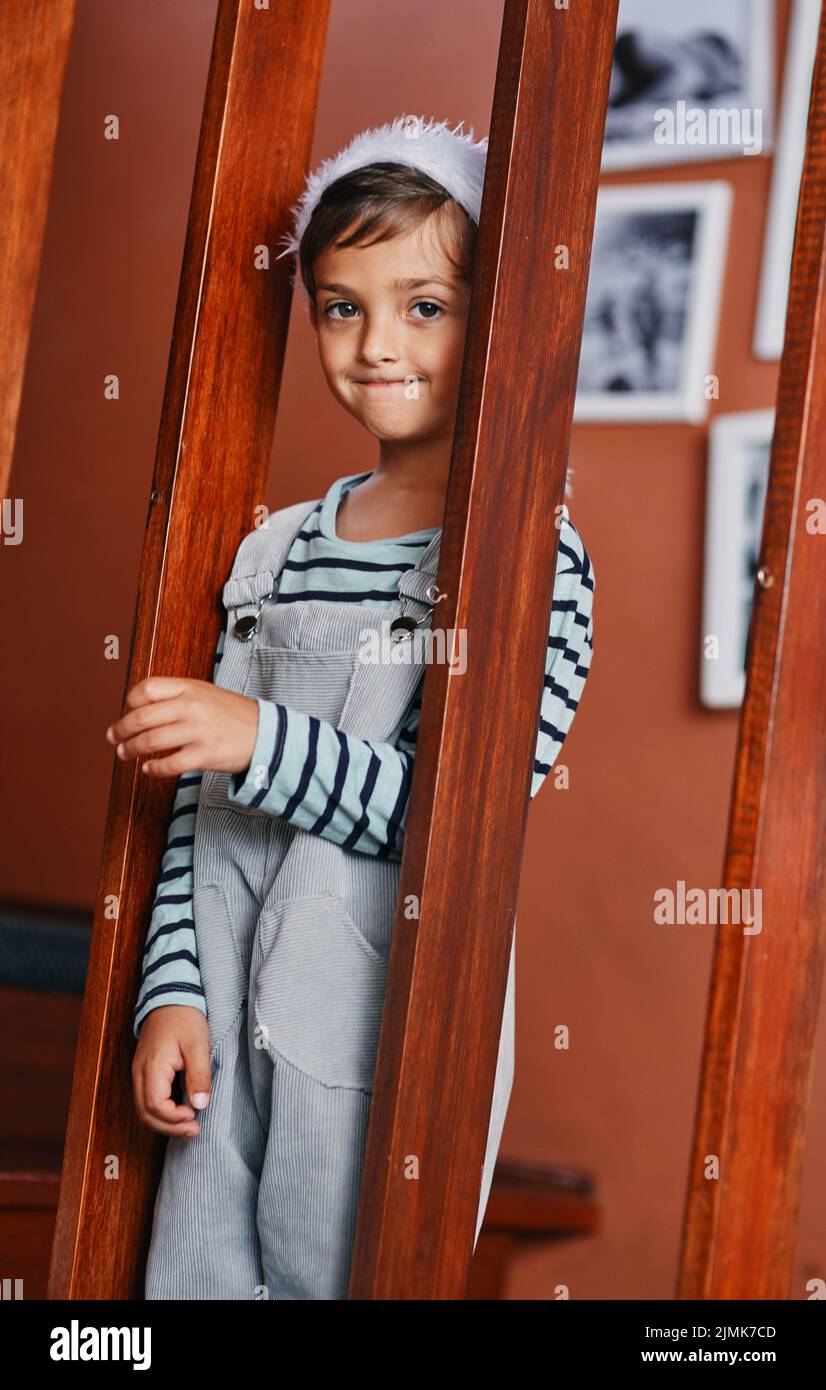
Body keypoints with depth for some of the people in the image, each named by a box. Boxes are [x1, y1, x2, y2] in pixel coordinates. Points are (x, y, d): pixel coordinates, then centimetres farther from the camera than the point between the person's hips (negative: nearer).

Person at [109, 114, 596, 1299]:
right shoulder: (272, 549, 11)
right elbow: (200, 803, 10)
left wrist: (265, 743, -23)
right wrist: (174, 989, 2)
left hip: (387, 1049, -5)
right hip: (227, 1027, 5)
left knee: (325, 1277, 2)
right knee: (191, 1281, 11)